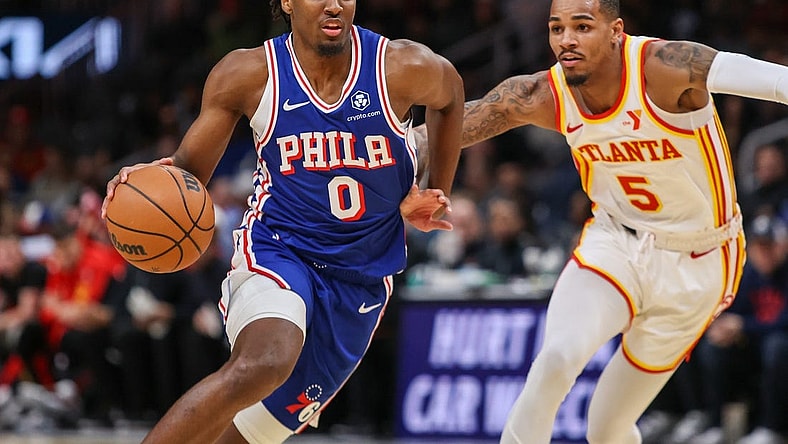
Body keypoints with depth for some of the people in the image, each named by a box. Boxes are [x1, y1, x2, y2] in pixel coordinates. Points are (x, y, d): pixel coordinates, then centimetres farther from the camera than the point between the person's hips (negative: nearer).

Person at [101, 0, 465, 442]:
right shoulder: (248, 74, -9)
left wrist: (438, 194, 15)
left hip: (361, 281, 2)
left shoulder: (402, 69, -9)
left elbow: (449, 93, 15)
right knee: (264, 364, -35)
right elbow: (189, 170, -1)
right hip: (277, 251, -2)